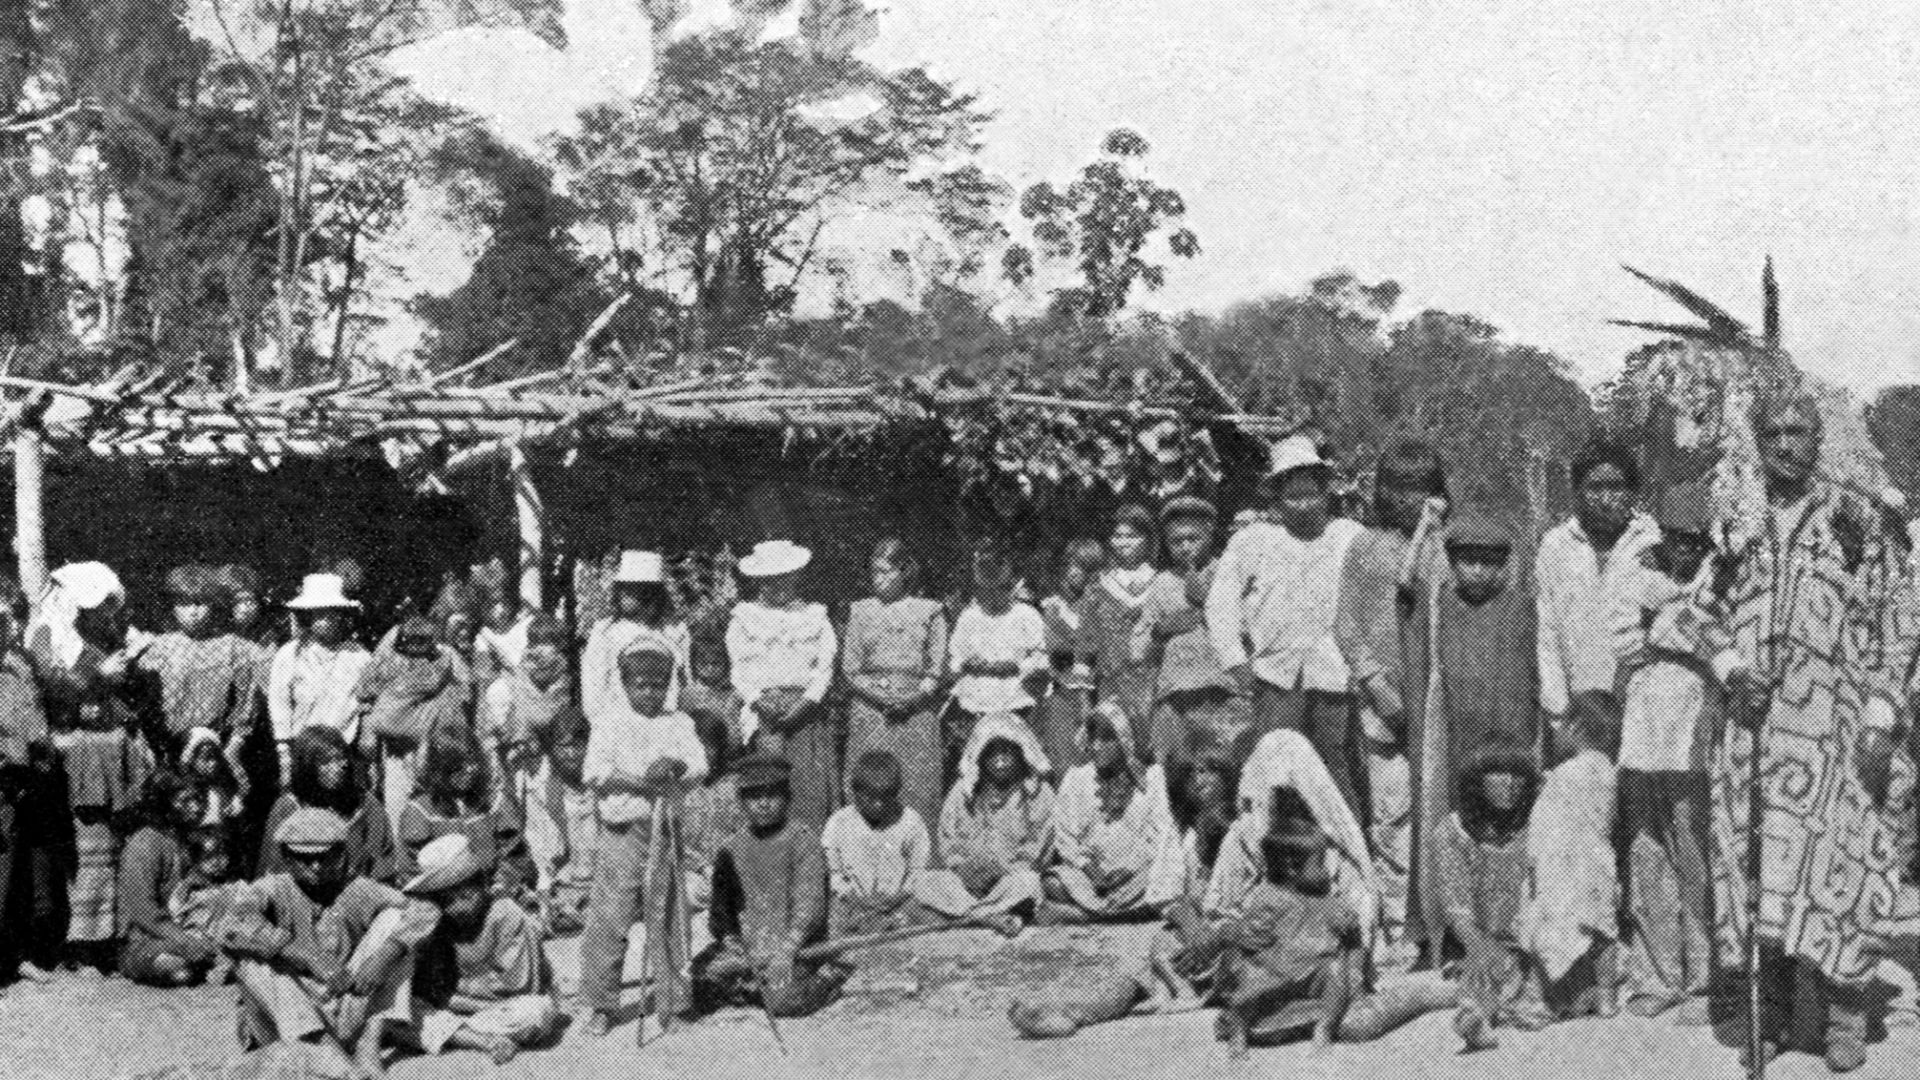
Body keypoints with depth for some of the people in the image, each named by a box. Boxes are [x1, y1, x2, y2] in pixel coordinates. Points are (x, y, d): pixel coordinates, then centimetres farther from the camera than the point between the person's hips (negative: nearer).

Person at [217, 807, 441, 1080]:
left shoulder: (359, 892, 1)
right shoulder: (271, 891, -5)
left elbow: (427, 913, -9)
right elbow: (229, 929, -27)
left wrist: (382, 956, -29)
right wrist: (310, 959, -34)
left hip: (350, 1019, 1)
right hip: (283, 1019, -1)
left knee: (395, 919, -8)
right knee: (249, 953, -25)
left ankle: (368, 1046, -17)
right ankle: (322, 1049, -35)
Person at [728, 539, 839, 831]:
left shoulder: (814, 616, 12)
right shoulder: (744, 618, 12)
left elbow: (825, 667, 5)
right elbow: (739, 670, 6)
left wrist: (806, 703, -10)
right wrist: (759, 701, -10)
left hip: (806, 711, 0)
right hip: (763, 713, 0)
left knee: (811, 785, -7)